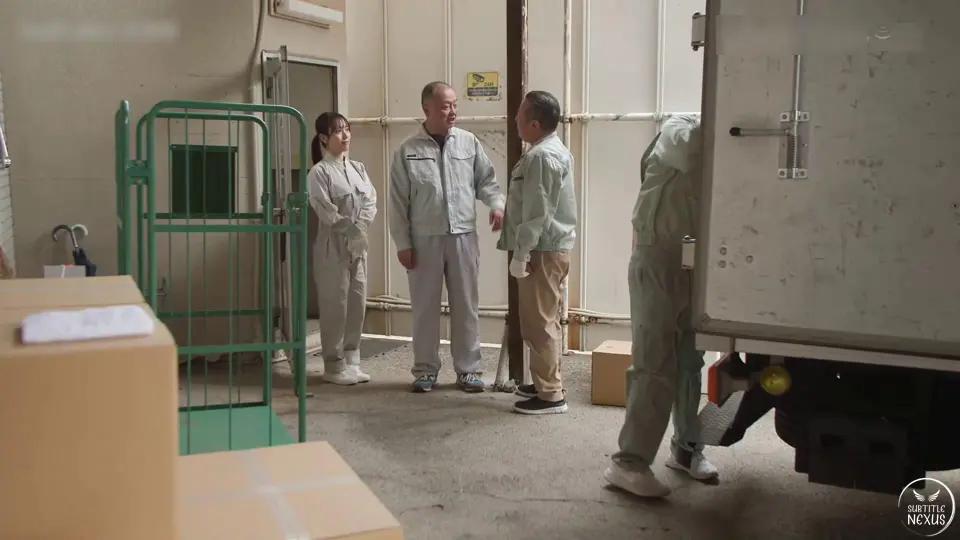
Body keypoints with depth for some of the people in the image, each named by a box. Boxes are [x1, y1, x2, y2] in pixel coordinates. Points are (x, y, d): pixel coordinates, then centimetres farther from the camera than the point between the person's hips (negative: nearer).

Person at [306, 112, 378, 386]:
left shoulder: (358, 168, 12)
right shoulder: (319, 172, -8)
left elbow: (371, 201, 4)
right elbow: (326, 213, -14)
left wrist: (360, 227, -11)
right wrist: (351, 228, -12)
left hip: (359, 245, 6)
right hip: (333, 246, -6)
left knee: (357, 304, 8)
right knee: (335, 306, -2)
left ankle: (352, 362, 18)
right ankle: (334, 366, 7)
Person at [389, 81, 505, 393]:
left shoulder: (469, 143, 4)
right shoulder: (408, 151, 0)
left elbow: (486, 180, 9)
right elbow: (398, 202, 0)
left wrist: (497, 204, -11)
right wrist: (402, 243, -3)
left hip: (463, 236, 1)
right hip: (424, 239, -1)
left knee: (466, 306, 6)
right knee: (425, 306, 7)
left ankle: (468, 369, 17)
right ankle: (425, 369, 19)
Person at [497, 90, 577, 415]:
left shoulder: (540, 156, -18)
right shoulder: (556, 150, 16)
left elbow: (536, 214, -22)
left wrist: (520, 255, -19)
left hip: (542, 251, -10)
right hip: (553, 247, 10)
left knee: (538, 323, -5)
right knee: (545, 321, 17)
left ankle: (550, 395, -1)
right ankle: (546, 383, 26)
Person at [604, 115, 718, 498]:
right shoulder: (679, 132, -7)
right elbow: (694, 153, -32)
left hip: (695, 265, 7)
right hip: (658, 260, -7)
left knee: (690, 363, 15)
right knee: (654, 366, -10)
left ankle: (686, 448, 29)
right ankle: (629, 463, -5)